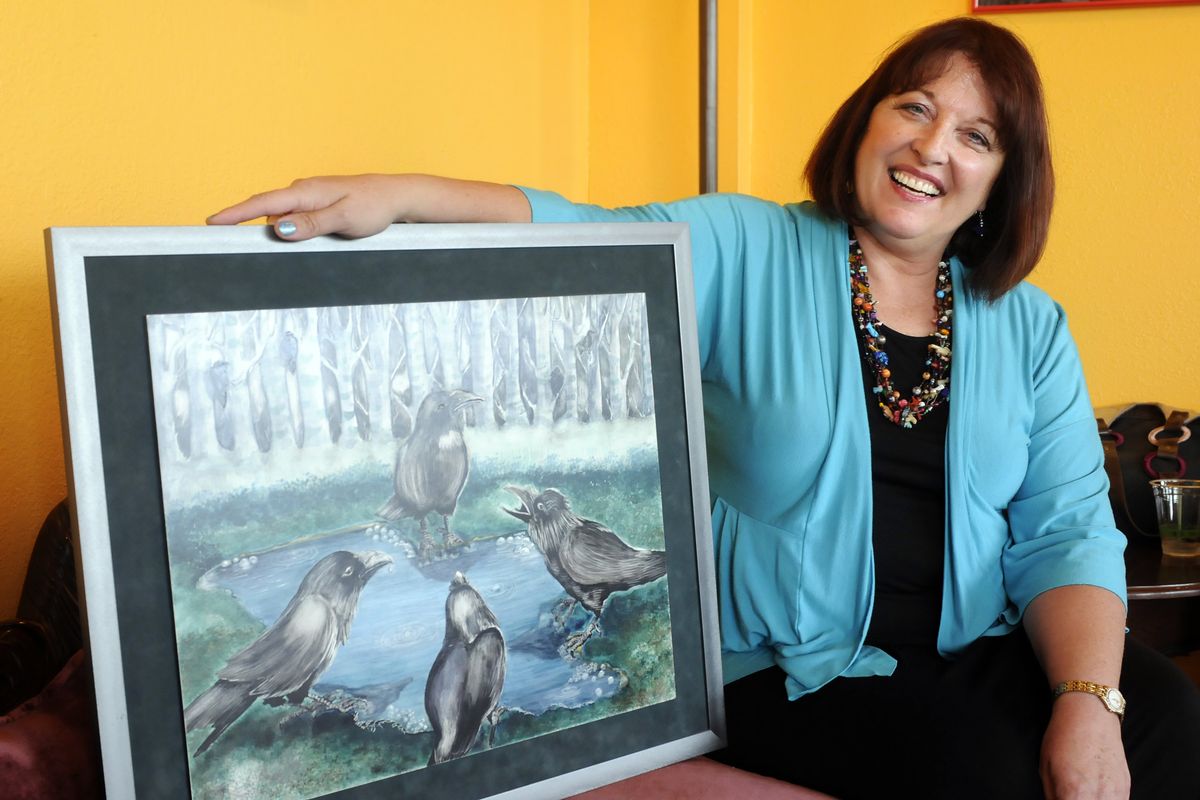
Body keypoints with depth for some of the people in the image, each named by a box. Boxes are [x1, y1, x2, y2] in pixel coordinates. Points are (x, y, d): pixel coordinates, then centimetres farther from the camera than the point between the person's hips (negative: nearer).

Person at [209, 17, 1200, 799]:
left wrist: (1089, 698, -15)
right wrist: (399, 195, -33)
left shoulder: (1028, 328, 9)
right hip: (796, 672, -4)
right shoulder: (742, 254, -1)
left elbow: (1068, 528, 2)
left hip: (986, 657, 4)